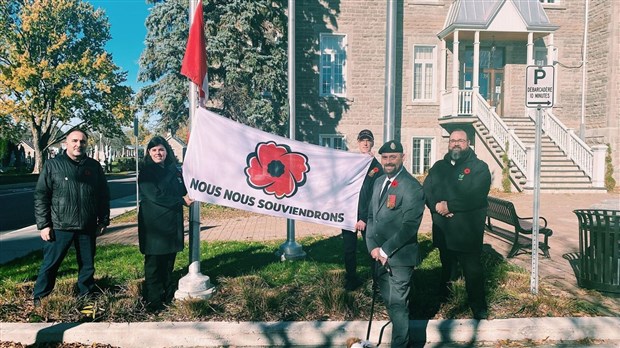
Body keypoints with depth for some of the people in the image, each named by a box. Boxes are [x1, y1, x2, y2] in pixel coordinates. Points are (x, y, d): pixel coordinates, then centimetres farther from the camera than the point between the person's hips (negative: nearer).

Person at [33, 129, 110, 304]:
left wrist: (103, 221, 6)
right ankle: (39, 299, 22)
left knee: (87, 265, 13)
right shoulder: (52, 165, -2)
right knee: (50, 264, 5)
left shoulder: (94, 166, 5)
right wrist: (43, 224, -8)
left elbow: (104, 195, 9)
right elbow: (41, 196, -3)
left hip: (88, 227, 3)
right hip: (60, 226, -2)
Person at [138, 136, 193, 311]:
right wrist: (181, 200, -14)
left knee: (169, 259, 12)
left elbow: (183, 190, 19)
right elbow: (155, 196, -16)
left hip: (172, 222, 6)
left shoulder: (174, 170, 13)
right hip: (153, 223, -6)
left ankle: (168, 294, 25)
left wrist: (188, 196, -4)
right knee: (154, 262, -1)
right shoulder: (146, 172, -6)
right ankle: (153, 301, 8)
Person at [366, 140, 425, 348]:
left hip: (400, 256, -7)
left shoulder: (412, 187, -14)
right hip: (380, 255, 8)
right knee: (388, 301, 20)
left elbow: (410, 226, -19)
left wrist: (384, 250, -16)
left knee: (397, 303, 0)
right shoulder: (379, 182, 9)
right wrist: (373, 247, -1)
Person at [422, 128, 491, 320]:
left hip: (468, 233, -4)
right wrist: (436, 206, -18)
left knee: (473, 271, 3)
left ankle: (479, 309, 20)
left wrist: (449, 205, -18)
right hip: (442, 231, 5)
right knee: (446, 267, 22)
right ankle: (443, 296, 42)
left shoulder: (479, 167, -6)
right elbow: (426, 190, 1)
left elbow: (475, 197, -20)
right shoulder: (438, 167, 11)